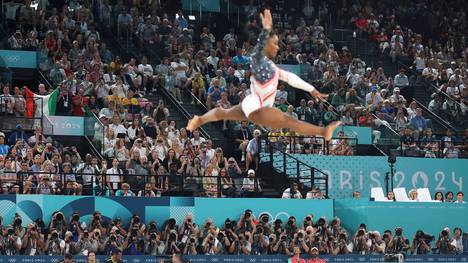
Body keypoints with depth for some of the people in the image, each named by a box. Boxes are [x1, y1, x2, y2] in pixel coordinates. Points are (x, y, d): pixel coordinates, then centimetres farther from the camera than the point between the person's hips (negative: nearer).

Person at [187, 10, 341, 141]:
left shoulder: (269, 65, 10)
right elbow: (259, 47, -37)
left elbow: (289, 77, 13)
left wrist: (312, 90, 13)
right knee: (289, 121, -25)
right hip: (255, 108, -10)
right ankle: (323, 132, -39)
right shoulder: (258, 60, -15)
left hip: (252, 106, 10)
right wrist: (266, 29, -51)